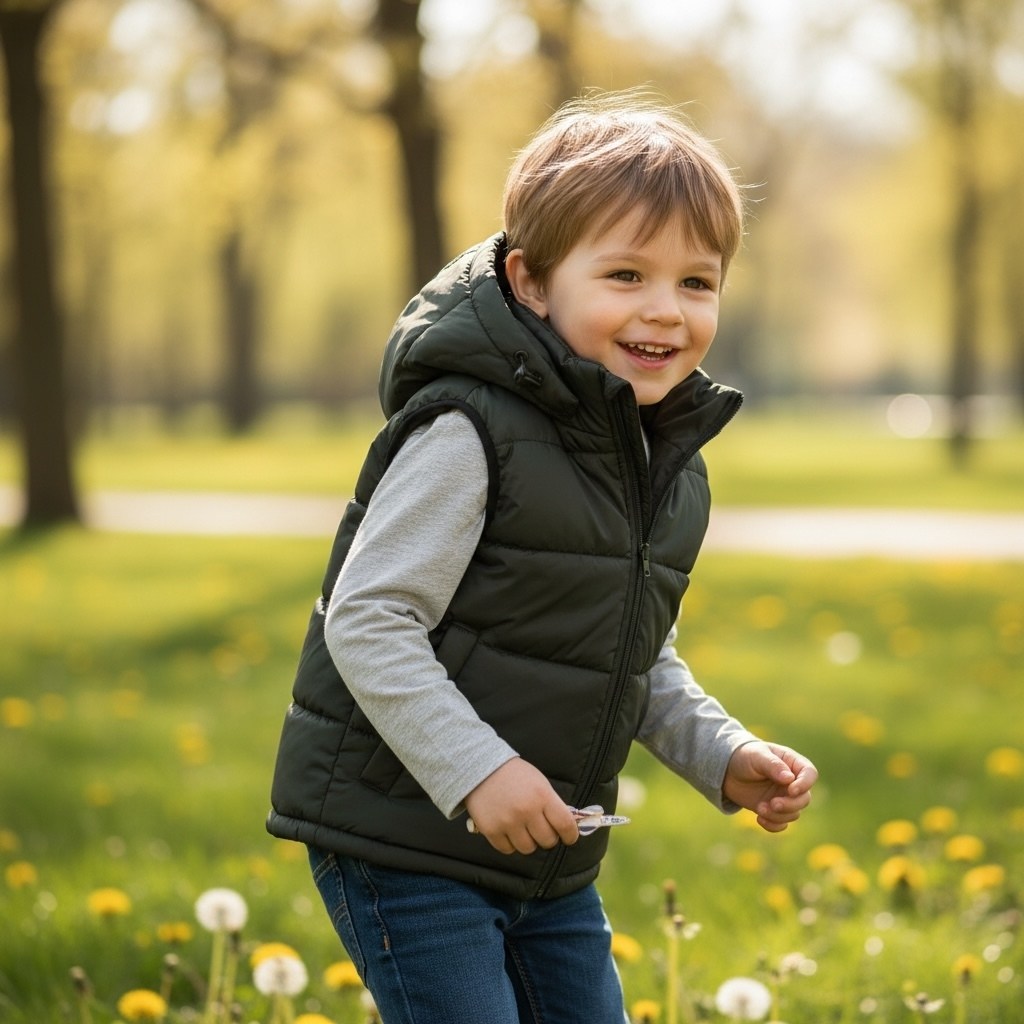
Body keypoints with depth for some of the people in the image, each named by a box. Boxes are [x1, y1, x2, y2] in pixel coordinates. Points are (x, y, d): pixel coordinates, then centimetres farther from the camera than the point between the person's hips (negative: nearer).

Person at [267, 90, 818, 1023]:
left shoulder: (672, 465, 7)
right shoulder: (470, 431, -19)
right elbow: (366, 622, -22)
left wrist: (723, 756, 5)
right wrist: (477, 770, -27)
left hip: (550, 862, 8)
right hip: (401, 837, -8)